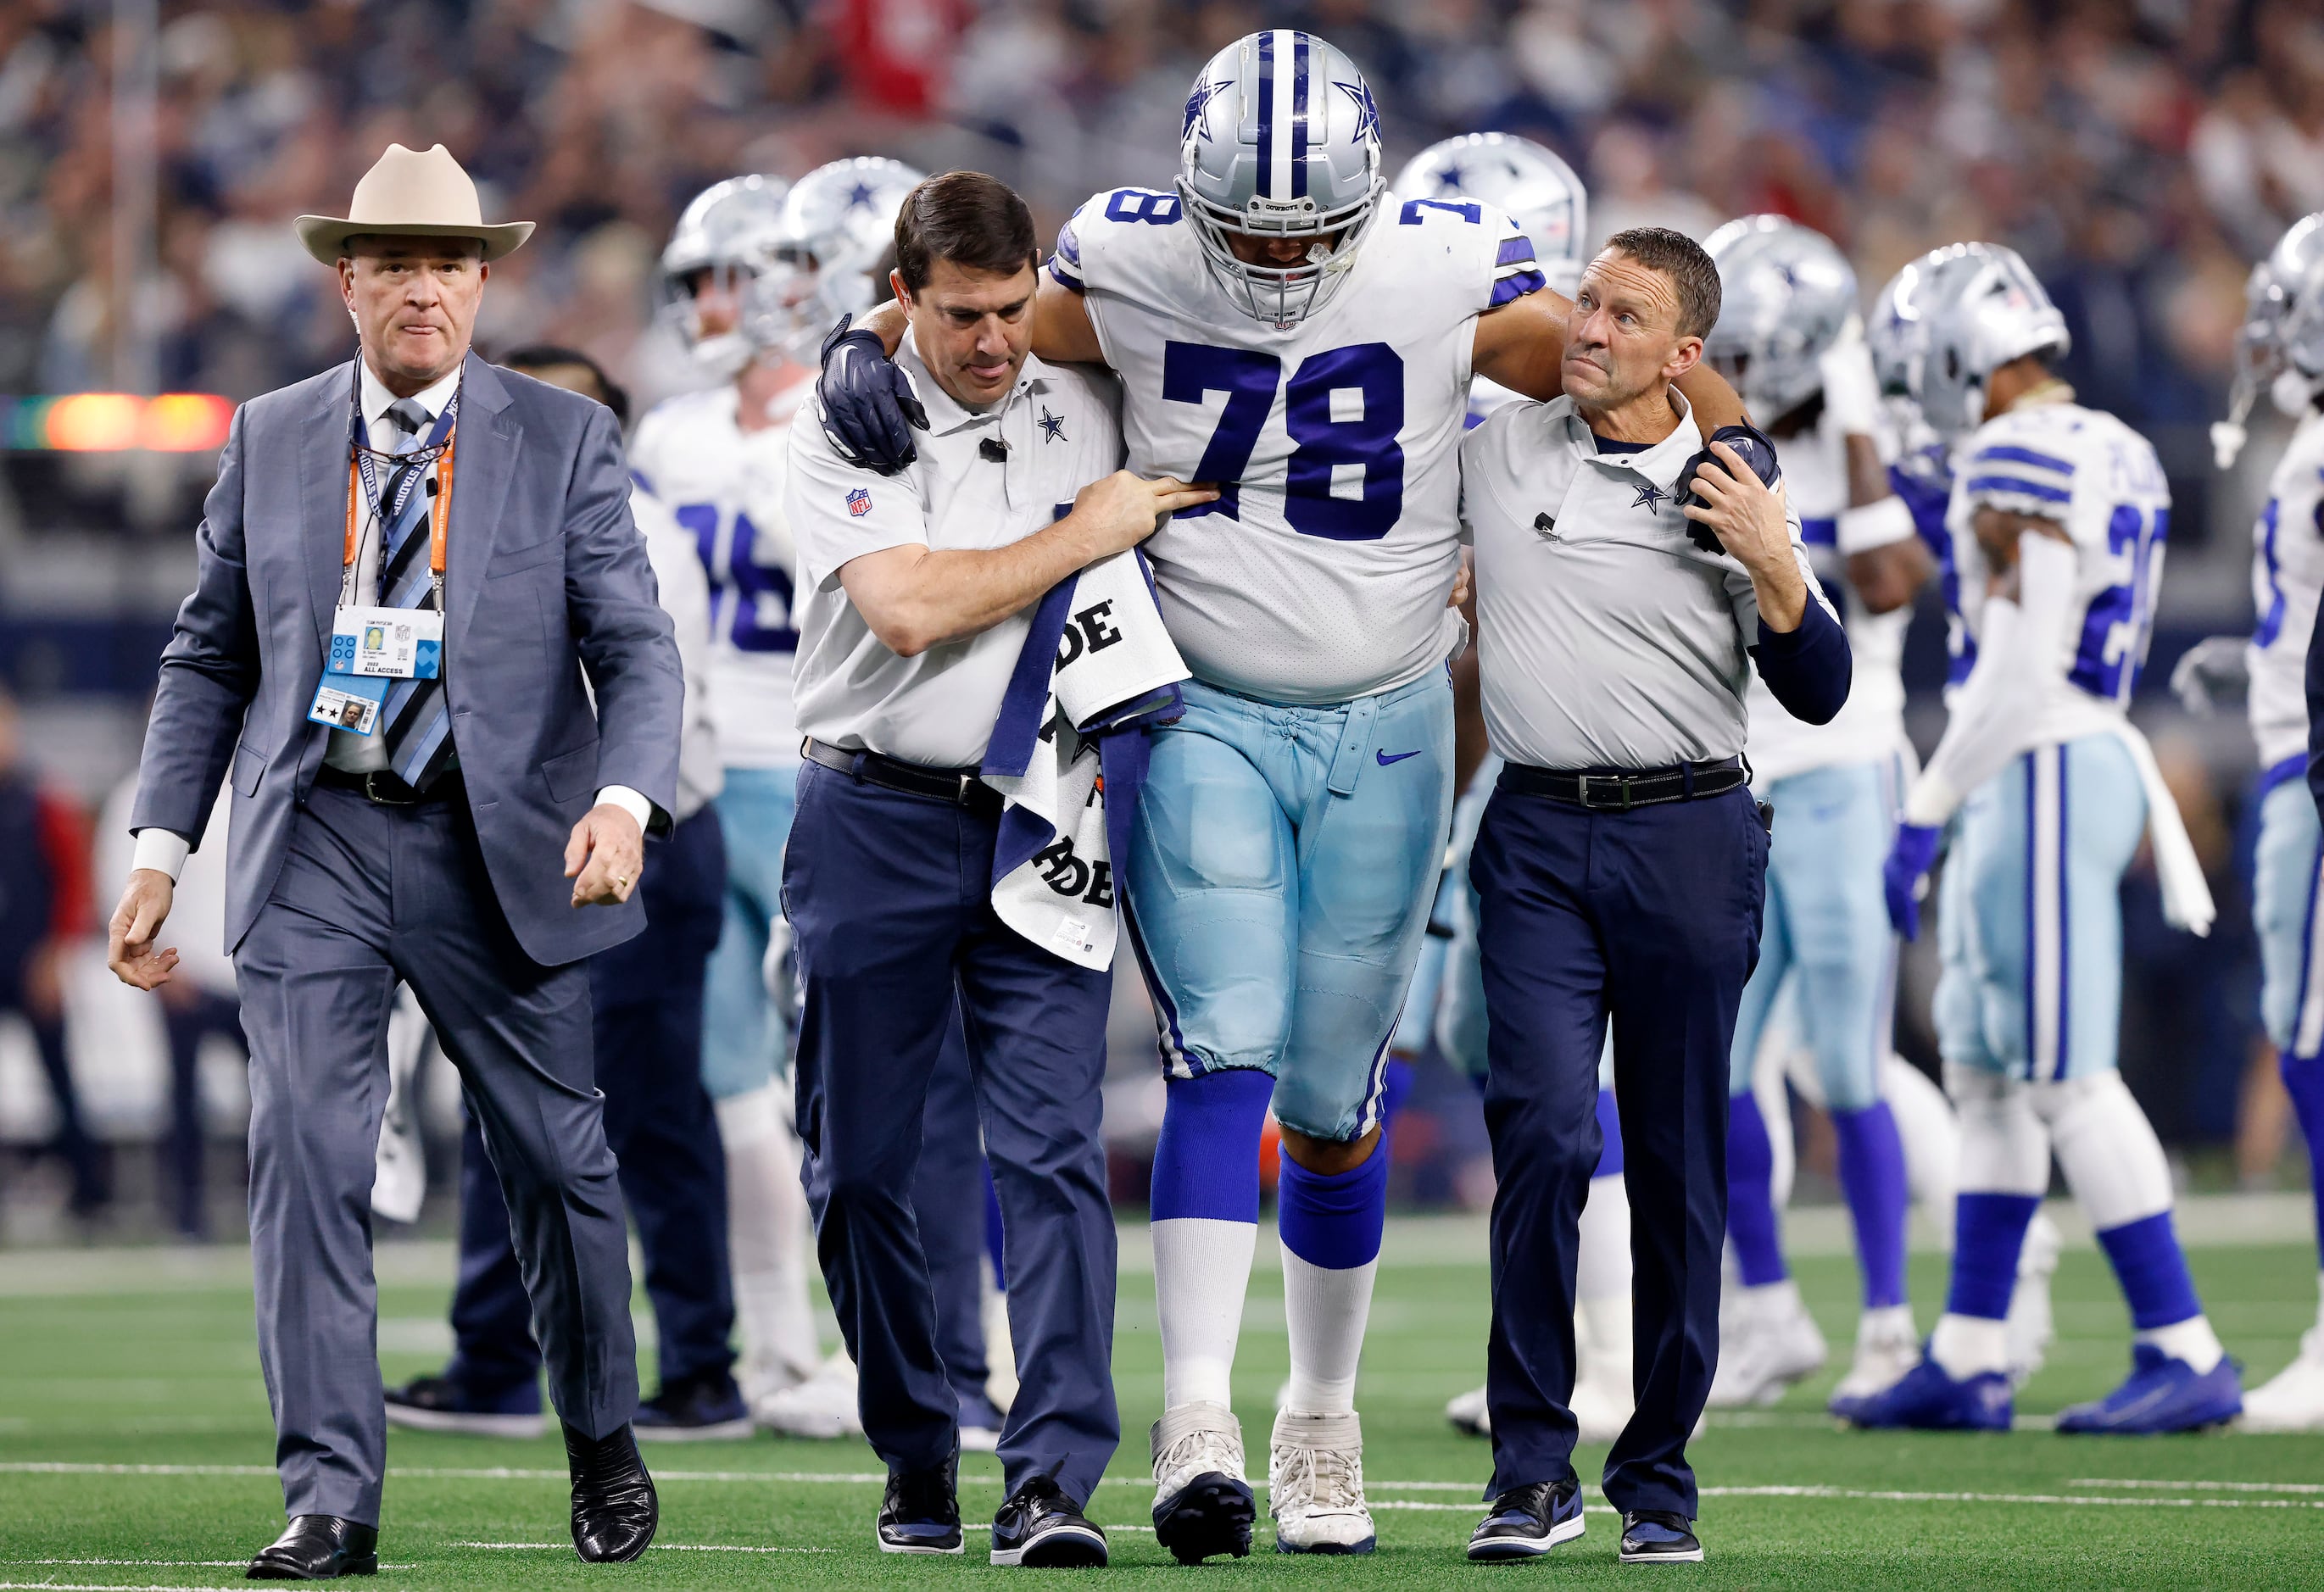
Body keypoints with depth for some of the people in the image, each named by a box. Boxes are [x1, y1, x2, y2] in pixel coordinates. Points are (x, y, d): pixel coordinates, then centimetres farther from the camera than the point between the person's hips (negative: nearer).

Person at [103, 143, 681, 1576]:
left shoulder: (563, 440, 3)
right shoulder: (270, 442, 9)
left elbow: (638, 647, -1)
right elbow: (210, 660, 13)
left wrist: (626, 799, -20)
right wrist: (162, 850, 5)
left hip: (502, 851, -1)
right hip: (315, 846, 1)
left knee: (559, 1160, 7)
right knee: (307, 1160, -10)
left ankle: (605, 1448, 29)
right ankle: (331, 1500, -8)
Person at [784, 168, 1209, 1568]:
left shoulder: (1085, 409, 8)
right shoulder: (847, 427, -5)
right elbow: (908, 610, -18)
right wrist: (1083, 536, -12)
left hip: (1042, 820, 2)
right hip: (879, 823, -2)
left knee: (1053, 1151, -10)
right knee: (863, 1163, 4)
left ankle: (1056, 1478, -14)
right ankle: (917, 1460, 20)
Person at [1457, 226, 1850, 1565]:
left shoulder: (1734, 490, 3)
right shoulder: (1496, 456, 6)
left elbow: (1820, 694, 2)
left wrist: (1772, 564, -11)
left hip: (1688, 837, 0)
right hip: (1537, 837, 0)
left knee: (1681, 1158, 3)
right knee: (1544, 1129, -15)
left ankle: (1660, 1476, 13)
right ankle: (1533, 1467, -9)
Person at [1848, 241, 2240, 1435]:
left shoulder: (2018, 461, -16)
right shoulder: (2116, 457, 14)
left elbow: (2024, 667, -21)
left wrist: (1925, 811, -16)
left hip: (2040, 776, -10)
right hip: (2091, 756, 10)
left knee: (2066, 1081, -6)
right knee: (1985, 1076, 13)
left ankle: (2185, 1357, -4)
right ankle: (1966, 1362, 16)